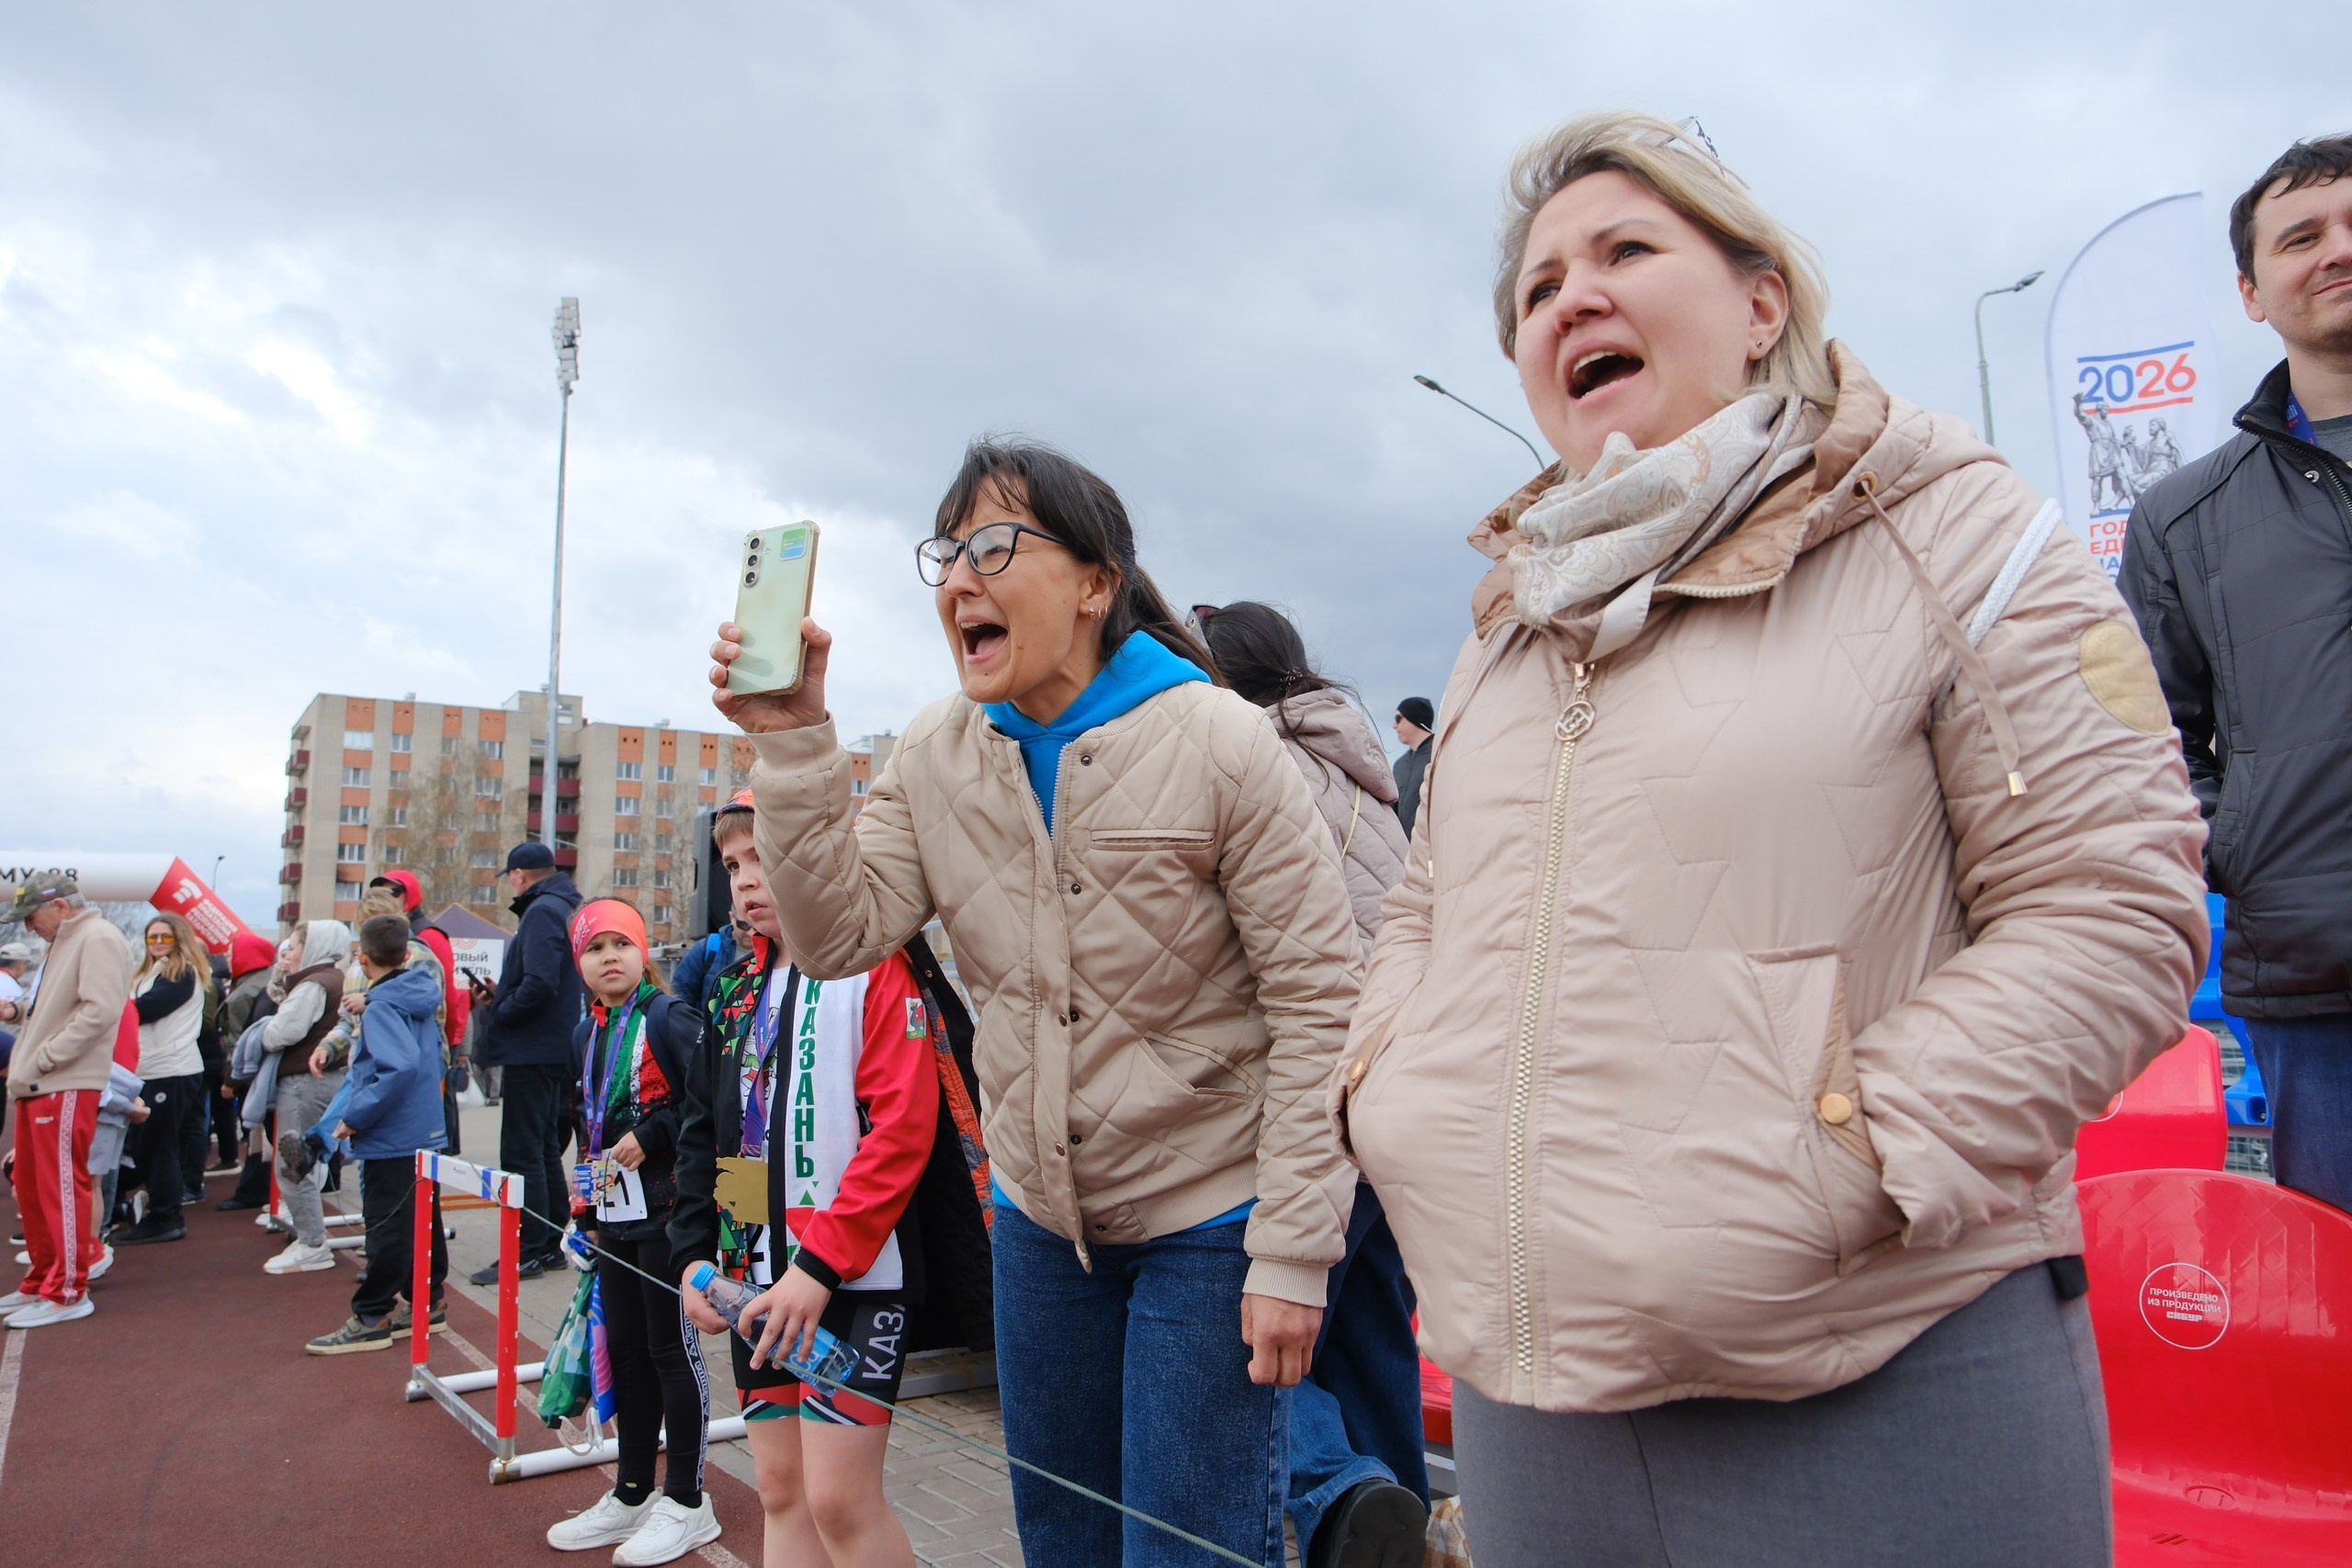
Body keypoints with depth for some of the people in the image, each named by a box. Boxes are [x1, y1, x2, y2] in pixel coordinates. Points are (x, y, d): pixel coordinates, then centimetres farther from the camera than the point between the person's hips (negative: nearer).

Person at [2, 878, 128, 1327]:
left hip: (66, 1089, -10)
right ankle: (41, 1281, 26)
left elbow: (100, 1010, -22)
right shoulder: (63, 944, 20)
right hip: (36, 1089, 10)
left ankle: (67, 1292, 1)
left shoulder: (98, 939, -11)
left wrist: (44, 1059, -17)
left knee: (61, 1189, -5)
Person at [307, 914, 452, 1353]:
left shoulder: (381, 1007, -17)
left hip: (391, 1139, -9)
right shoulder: (420, 998, 8)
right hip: (427, 1132, 9)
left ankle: (371, 1318, 7)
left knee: (386, 1227, -1)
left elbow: (399, 1067, -29)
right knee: (423, 1220, 15)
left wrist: (356, 1117, -23)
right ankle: (427, 1302, 23)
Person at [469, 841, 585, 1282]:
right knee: (545, 1150, 15)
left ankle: (527, 1252, 0)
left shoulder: (541, 912, -15)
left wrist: (496, 1015, -12)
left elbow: (539, 984, -27)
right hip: (558, 1052, 10)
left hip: (531, 1053, -10)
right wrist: (499, 996, 10)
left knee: (521, 1154, -4)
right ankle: (549, 1245, 22)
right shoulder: (564, 908, 16)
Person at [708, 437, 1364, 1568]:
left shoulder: (1219, 744, -18)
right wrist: (794, 742, -19)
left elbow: (1317, 1006, -17)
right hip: (1039, 1218, 6)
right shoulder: (936, 756, -1)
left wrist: (1292, 1252, -18)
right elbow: (839, 935, -9)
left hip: (1209, 1222, -5)